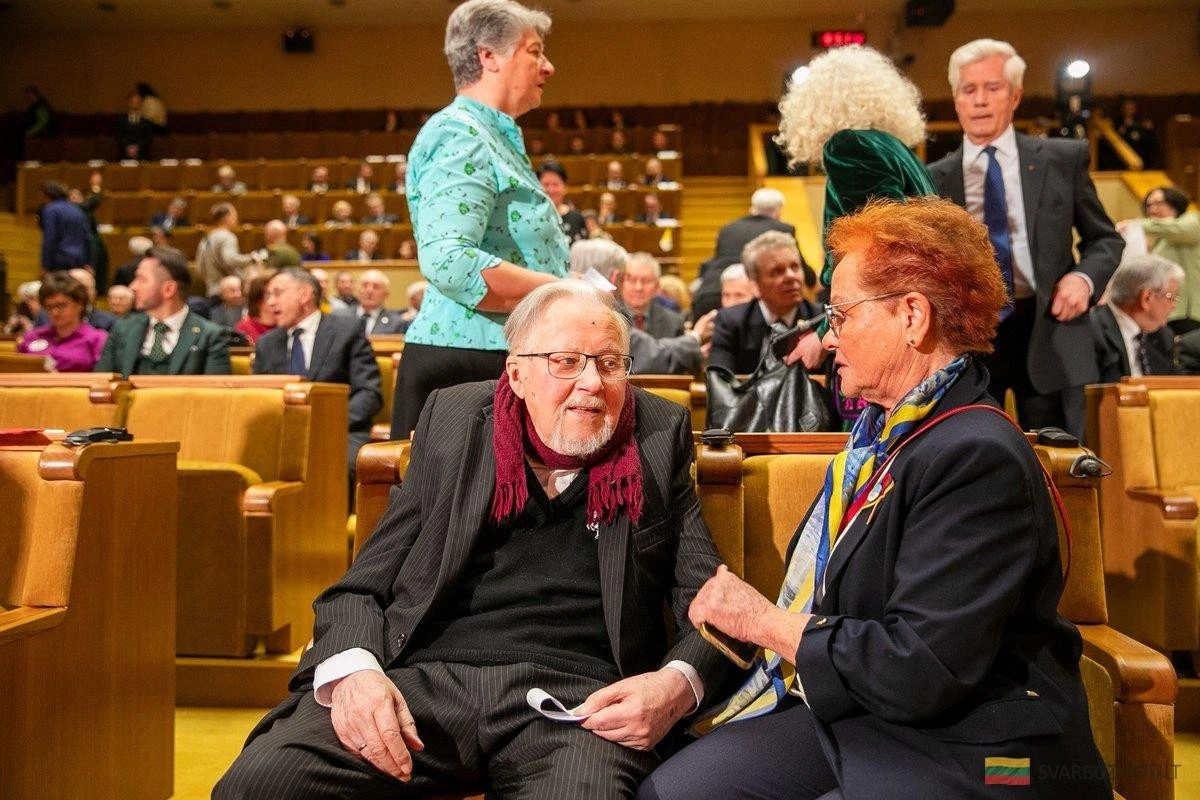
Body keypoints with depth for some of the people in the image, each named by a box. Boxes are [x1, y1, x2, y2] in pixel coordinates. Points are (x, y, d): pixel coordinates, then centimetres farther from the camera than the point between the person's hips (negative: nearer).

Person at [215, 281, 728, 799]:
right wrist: (353, 669, -12)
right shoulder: (452, 419, 9)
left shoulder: (660, 437, 8)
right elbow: (362, 585, 9)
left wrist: (678, 684, -14)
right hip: (423, 677, 1)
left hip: (577, 697, 0)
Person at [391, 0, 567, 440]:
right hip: (471, 366, -10)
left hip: (504, 363, 10)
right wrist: (561, 293, -20)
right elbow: (447, 262, -25)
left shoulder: (495, 139, 20)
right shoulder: (459, 137, -11)